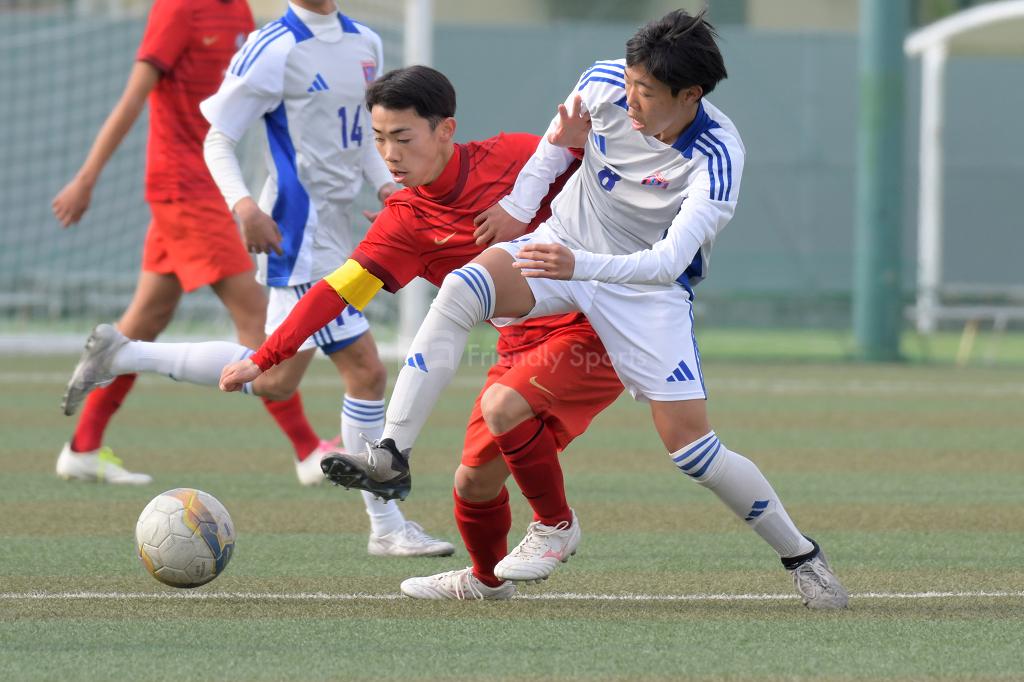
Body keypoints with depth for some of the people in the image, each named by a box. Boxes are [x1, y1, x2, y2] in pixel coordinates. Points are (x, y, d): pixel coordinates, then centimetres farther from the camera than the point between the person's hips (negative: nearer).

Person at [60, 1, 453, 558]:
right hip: (301, 233, -9)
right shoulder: (275, 50, -12)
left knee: (275, 380, 7)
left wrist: (385, 184, 5)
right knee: (366, 371, -9)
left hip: (332, 231, 9)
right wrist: (243, 204, -24)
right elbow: (217, 139, -8)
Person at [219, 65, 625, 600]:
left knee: (502, 406, -29)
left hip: (591, 331, -5)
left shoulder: (512, 156, -9)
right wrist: (262, 359, -16)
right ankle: (486, 580, 37)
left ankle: (555, 524, -5)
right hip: (521, 346, 5)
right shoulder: (405, 221, -1)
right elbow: (339, 289, -7)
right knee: (474, 481, 4)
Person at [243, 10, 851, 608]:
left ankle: (802, 557, 11)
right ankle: (392, 454, -30)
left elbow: (670, 260, -38)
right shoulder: (604, 84, -14)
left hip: (649, 287, -3)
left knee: (690, 444, -11)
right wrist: (515, 208, 4)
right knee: (461, 290, -27)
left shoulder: (716, 159, -28)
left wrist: (582, 266, -51)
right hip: (565, 244, 4)